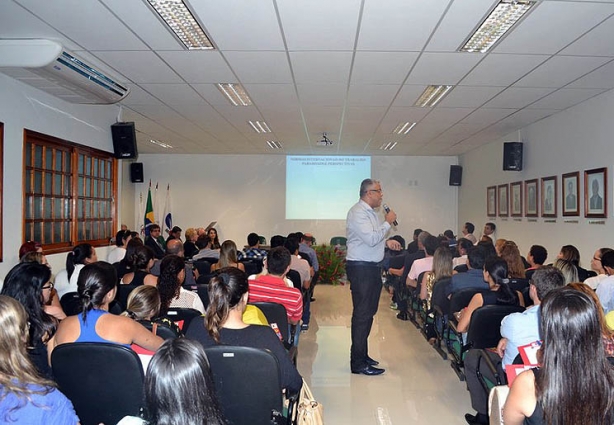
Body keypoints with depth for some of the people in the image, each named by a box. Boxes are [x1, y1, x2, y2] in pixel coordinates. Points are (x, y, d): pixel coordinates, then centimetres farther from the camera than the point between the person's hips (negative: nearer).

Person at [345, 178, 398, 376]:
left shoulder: (371, 212, 17)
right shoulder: (358, 212, -15)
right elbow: (371, 239, -24)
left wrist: (386, 242, 10)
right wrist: (388, 222, -14)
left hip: (372, 267, 10)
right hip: (361, 269, -10)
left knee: (368, 313, 16)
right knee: (362, 314, -6)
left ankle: (362, 355, 28)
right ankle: (358, 363, 2)